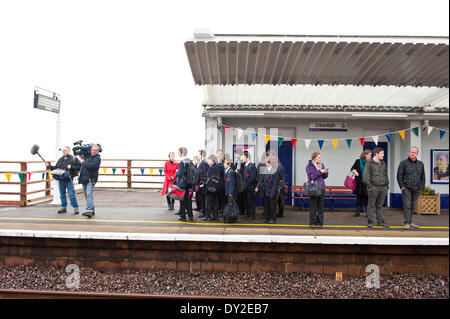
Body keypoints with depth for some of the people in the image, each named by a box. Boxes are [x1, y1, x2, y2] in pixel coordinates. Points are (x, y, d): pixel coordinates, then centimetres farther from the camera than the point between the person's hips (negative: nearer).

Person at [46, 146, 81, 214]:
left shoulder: (73, 159, 0)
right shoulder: (60, 159, 15)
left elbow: (79, 167, -7)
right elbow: (55, 168, 21)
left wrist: (71, 167, -16)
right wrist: (49, 166, 9)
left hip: (69, 180, -5)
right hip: (61, 180, 6)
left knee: (71, 194, -9)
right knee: (62, 194, 12)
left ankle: (75, 208, -3)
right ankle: (63, 207, 22)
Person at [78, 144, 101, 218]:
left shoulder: (97, 158, -7)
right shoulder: (88, 156, 15)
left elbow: (91, 166, -21)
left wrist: (83, 162, -8)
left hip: (91, 179, -8)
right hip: (84, 179, 8)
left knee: (89, 195, -18)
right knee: (86, 195, 12)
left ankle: (89, 211, -23)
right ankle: (92, 210, 21)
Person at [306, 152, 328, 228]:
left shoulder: (321, 165, 14)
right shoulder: (309, 165, -3)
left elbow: (325, 177, 16)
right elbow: (311, 176, -15)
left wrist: (325, 172, -5)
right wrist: (320, 171, -17)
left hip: (321, 188, 5)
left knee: (320, 206, 6)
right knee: (313, 206, -2)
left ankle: (319, 222, 13)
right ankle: (312, 223, 5)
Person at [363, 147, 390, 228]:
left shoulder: (383, 164, 17)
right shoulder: (369, 163, -4)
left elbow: (386, 175, 23)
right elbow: (366, 176, -9)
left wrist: (387, 185, 16)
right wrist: (369, 185, -14)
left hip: (383, 188, 6)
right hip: (373, 187, -6)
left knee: (380, 206, 11)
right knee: (371, 205, 0)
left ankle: (380, 221, 17)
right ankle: (370, 222, 5)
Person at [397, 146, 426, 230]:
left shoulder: (420, 164, 14)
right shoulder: (403, 163, 0)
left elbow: (423, 176, 18)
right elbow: (399, 176, -2)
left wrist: (422, 187, 9)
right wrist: (402, 186, -9)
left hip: (417, 189, 4)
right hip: (406, 189, -4)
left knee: (412, 206, 11)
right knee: (407, 206, -6)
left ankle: (410, 222, 21)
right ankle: (406, 223, -4)